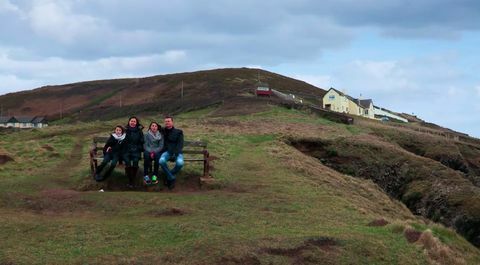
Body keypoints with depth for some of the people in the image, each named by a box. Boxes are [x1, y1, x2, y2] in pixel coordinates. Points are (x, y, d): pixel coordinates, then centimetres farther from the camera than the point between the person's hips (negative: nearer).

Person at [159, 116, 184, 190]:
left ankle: (170, 176, -6)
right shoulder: (163, 131, 17)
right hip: (167, 152, 2)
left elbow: (180, 145, -1)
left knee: (180, 163, -34)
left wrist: (175, 154, -16)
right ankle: (172, 178, -16)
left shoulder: (178, 132, 9)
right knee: (161, 161, -33)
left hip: (177, 152, -2)